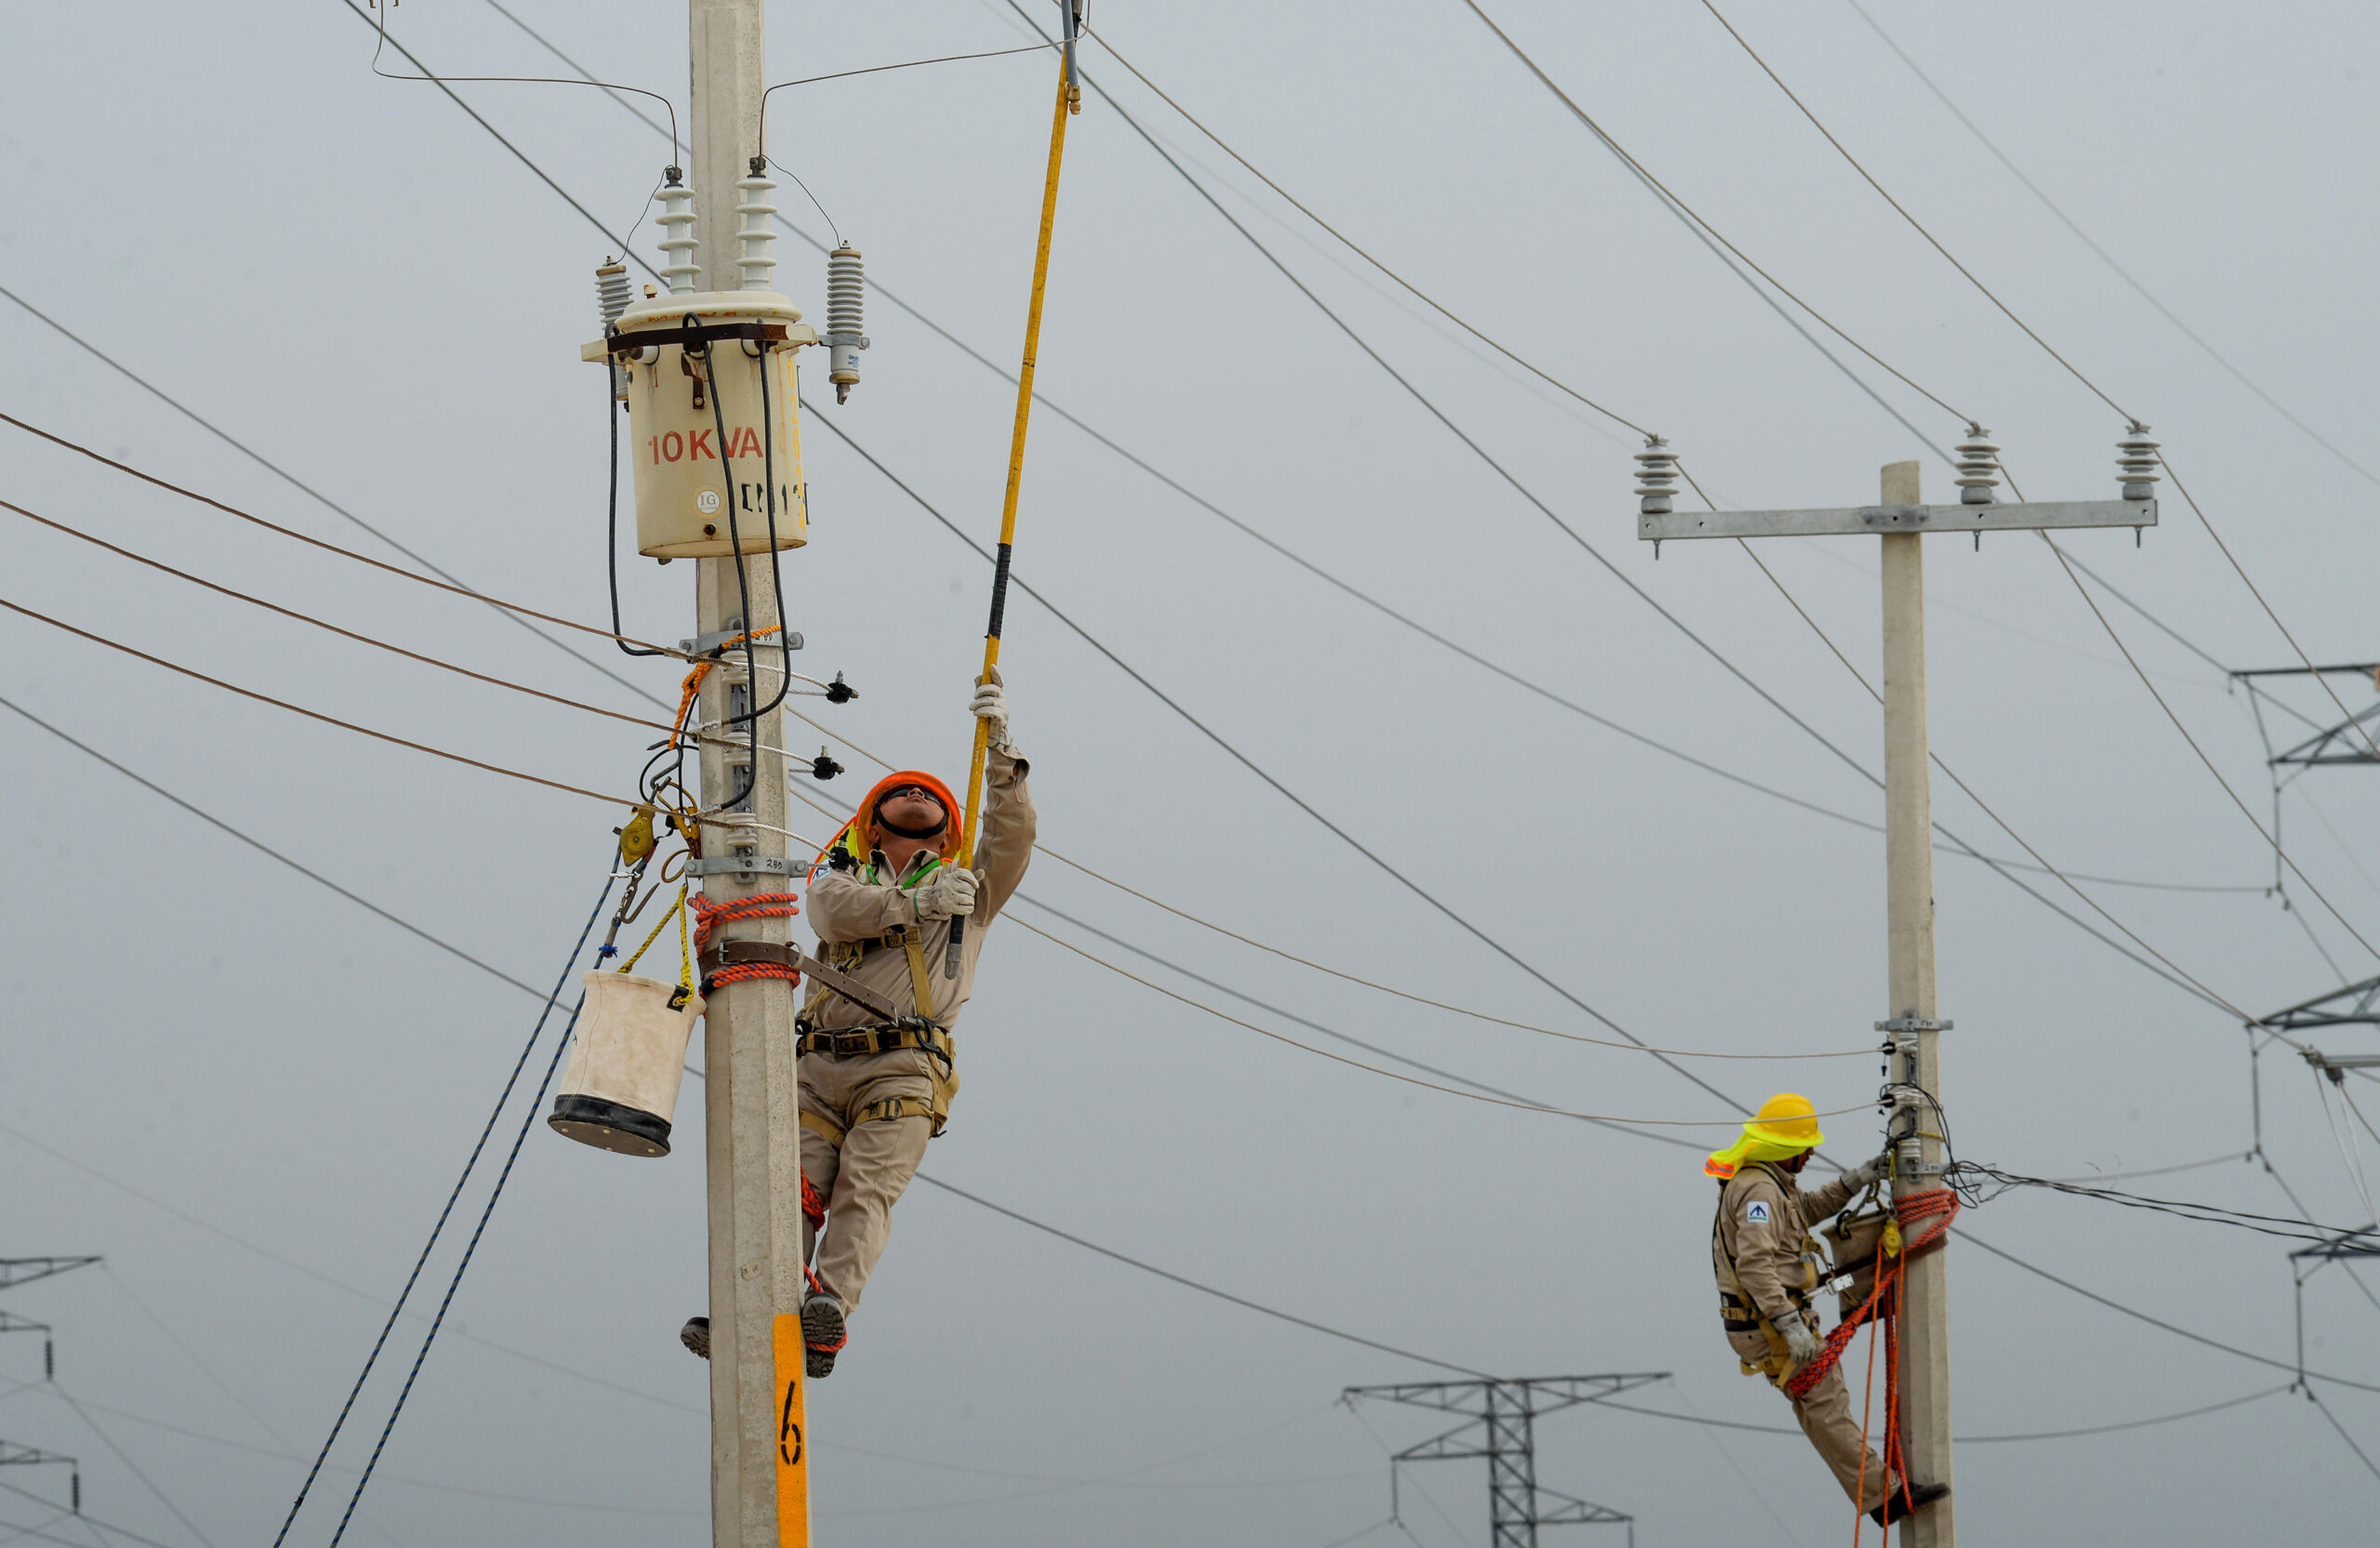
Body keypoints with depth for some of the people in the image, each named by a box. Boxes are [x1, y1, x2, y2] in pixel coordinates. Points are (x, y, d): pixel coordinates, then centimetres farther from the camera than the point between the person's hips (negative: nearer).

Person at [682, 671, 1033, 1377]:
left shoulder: (969, 889, 25)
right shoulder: (842, 874, 26)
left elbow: (1012, 834, 5)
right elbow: (831, 912, 1)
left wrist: (999, 744, -7)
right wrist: (914, 905, -13)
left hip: (903, 1068, -2)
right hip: (821, 1066, 2)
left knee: (866, 1189, -22)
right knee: (793, 1194, -15)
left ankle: (829, 1310, -42)